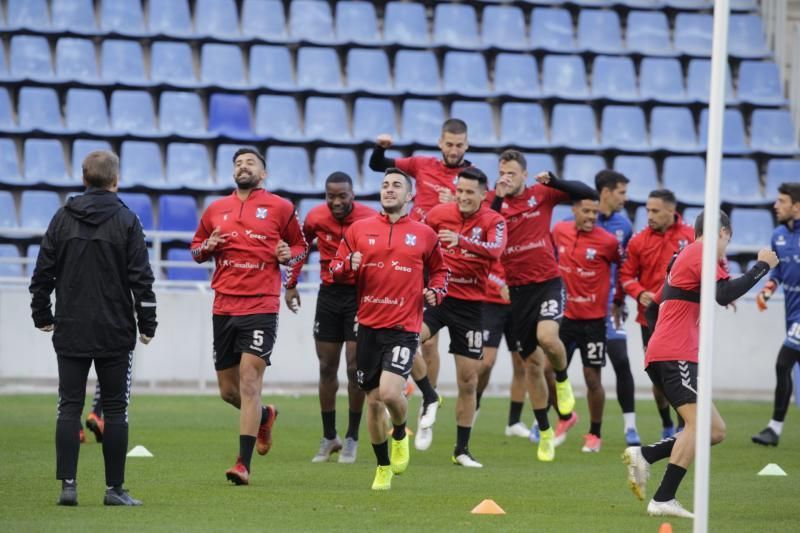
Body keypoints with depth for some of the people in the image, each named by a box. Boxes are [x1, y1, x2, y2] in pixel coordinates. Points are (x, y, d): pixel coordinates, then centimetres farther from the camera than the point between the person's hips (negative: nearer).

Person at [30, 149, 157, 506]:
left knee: (69, 407, 4)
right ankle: (115, 488, 2)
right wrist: (147, 324, 1)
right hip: (115, 332, -2)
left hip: (70, 330, 2)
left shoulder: (63, 219, 3)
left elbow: (43, 272, 5)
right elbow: (141, 278, -7)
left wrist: (41, 315, 16)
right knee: (115, 409, 3)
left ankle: (67, 483, -5)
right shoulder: (126, 221, -5)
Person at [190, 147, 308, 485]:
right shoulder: (216, 210, 12)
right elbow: (196, 249, 22)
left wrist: (289, 255, -10)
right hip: (223, 308, 5)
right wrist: (206, 248, -1)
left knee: (249, 382, -13)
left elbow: (301, 246, 12)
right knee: (228, 390, 10)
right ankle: (265, 417, 42)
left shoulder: (279, 208, 3)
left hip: (261, 307, -4)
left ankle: (243, 464, -12)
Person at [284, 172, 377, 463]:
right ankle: (328, 437, 18)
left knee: (355, 368, -5)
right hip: (329, 294, 3)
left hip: (360, 295, -3)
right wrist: (291, 284, 14)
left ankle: (352, 439, 7)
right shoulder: (316, 218, -5)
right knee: (327, 368, 7)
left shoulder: (370, 220, -16)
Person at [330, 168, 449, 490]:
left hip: (404, 327, -2)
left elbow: (439, 270, 18)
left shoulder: (424, 234, 5)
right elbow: (335, 269, 10)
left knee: (390, 391, -20)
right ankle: (383, 467, 24)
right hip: (369, 326, 2)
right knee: (373, 400, 6)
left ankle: (400, 435, 14)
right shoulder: (359, 229, 7)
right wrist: (348, 265, -12)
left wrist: (436, 291, -2)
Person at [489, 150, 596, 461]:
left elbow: (587, 194, -6)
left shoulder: (542, 194, -2)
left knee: (546, 336, -31)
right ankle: (545, 433, 21)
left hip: (547, 282, -2)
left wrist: (553, 181, -19)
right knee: (533, 365, 8)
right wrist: (497, 200, -24)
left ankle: (563, 380, 2)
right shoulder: (494, 200, -1)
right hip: (518, 289, 2)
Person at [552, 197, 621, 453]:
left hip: (593, 319, -4)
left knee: (592, 378, -1)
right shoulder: (559, 231, 0)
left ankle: (595, 434, 15)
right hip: (565, 315, 4)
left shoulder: (607, 241, -13)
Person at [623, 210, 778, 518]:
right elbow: (725, 295, -20)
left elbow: (655, 307, 30)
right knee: (698, 423, -21)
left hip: (660, 355, 10)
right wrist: (762, 267, -12)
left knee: (716, 431, 6)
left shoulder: (685, 257, 25)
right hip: (676, 355, -10)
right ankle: (663, 500, -28)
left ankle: (644, 456, -3)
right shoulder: (702, 253, -5)